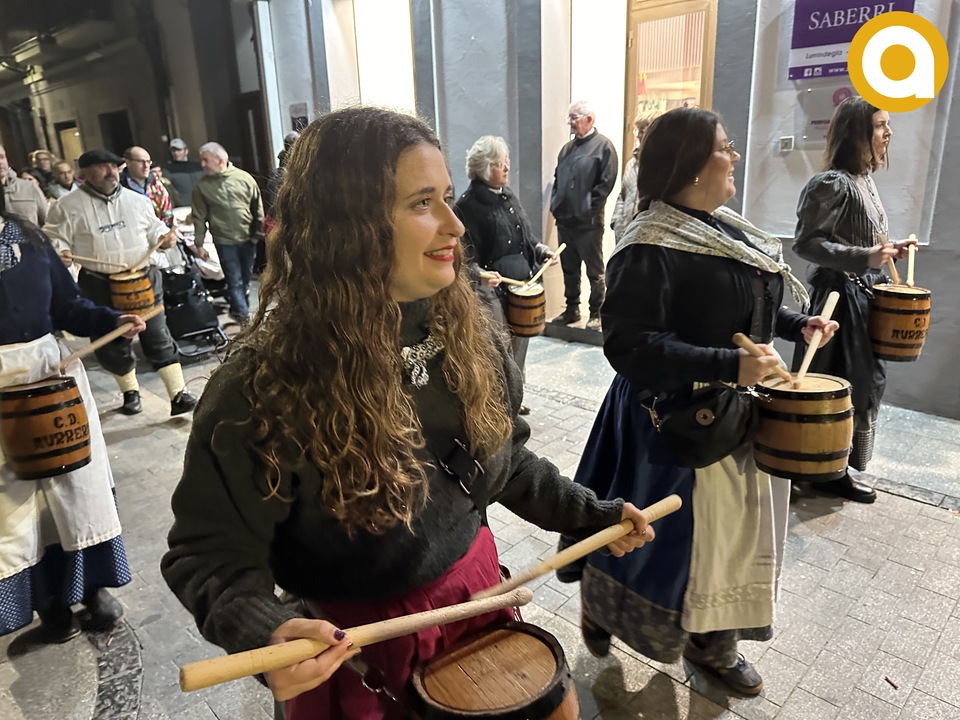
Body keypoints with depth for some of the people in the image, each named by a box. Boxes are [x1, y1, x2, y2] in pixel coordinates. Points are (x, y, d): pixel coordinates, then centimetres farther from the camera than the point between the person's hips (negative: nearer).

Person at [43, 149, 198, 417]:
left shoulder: (137, 200, 8)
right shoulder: (67, 206, -2)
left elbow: (153, 228, 17)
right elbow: (54, 238, 1)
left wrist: (163, 237, -3)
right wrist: (59, 251, -19)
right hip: (99, 286, -1)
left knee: (158, 338, -1)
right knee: (112, 343, 9)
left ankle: (179, 395, 1)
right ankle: (130, 392, 29)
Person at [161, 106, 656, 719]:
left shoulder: (464, 331, -9)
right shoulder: (264, 386, -26)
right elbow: (213, 552, -18)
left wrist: (591, 514, -1)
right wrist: (265, 630, -36)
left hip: (476, 593, 5)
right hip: (352, 646, -4)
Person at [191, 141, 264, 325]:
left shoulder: (244, 178, -4)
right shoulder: (202, 186, -4)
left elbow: (257, 207, 2)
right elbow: (199, 217, -1)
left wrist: (257, 232, 2)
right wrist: (199, 243, -2)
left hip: (248, 239, 2)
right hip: (224, 241, -2)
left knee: (246, 278, 15)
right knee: (234, 280, -2)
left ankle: (237, 309, 34)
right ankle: (244, 315, 8)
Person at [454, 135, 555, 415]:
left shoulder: (508, 195, 11)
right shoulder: (467, 205, -12)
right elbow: (463, 252, -16)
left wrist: (541, 251, 8)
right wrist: (479, 274, -31)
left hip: (522, 284, 8)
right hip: (493, 288, -7)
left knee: (519, 343, 15)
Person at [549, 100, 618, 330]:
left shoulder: (603, 146, -7)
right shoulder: (568, 147, 15)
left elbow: (606, 183, -14)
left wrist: (588, 207, -14)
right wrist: (555, 203, 8)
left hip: (588, 222, -7)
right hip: (564, 220, 7)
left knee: (594, 271, 4)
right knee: (569, 268, 15)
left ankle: (596, 314, 14)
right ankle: (572, 309, 28)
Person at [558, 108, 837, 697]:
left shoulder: (725, 227, 7)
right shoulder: (651, 248, -22)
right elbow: (628, 345, -28)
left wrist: (796, 326, 8)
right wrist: (727, 365, -32)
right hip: (676, 421, -9)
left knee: (731, 528, 18)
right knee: (677, 532, 7)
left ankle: (714, 643, 40)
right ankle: (601, 606, 36)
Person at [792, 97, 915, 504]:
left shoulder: (866, 180, 13)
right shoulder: (832, 183, -17)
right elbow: (805, 243, -21)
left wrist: (891, 250, 6)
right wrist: (865, 257, -26)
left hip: (864, 295, 10)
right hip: (840, 296, -10)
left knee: (866, 379, 16)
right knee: (841, 385, -2)